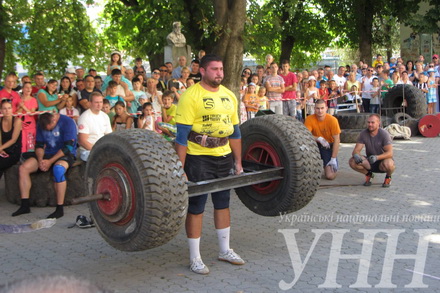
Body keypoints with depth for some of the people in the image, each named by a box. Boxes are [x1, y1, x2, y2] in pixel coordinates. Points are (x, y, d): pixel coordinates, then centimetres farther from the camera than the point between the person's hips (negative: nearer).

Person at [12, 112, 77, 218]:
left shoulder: (67, 122, -15)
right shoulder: (41, 124, 5)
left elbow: (68, 147, -19)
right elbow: (39, 145, 9)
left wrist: (50, 162, -20)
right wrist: (40, 160, -12)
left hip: (65, 154, -6)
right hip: (48, 154, 6)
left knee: (58, 168, -39)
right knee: (23, 168, -11)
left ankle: (60, 209, -33)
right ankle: (25, 206, -5)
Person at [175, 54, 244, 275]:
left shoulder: (229, 96, 9)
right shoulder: (191, 96, -12)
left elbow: (235, 131, 14)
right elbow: (182, 134, -15)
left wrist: (238, 162, 12)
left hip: (224, 157, 7)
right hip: (198, 157, -6)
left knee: (223, 203, 15)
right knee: (196, 207, 2)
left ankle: (225, 250, 30)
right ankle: (195, 258, 13)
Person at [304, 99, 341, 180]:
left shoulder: (332, 120, -18)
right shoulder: (309, 119, -13)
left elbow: (336, 140, -16)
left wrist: (333, 159, -19)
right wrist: (319, 138, -37)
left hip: (329, 146, -2)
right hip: (316, 145, 3)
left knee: (330, 176, -19)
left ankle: (334, 164, 20)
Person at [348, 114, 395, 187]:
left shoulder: (384, 134, -17)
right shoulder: (363, 134, -8)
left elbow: (389, 153, -24)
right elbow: (356, 150, -10)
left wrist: (377, 157, -41)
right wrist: (356, 155, -36)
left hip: (382, 160, -3)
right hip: (369, 162, 3)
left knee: (388, 164, -39)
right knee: (352, 161, -23)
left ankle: (388, 177, 0)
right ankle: (368, 174, 7)